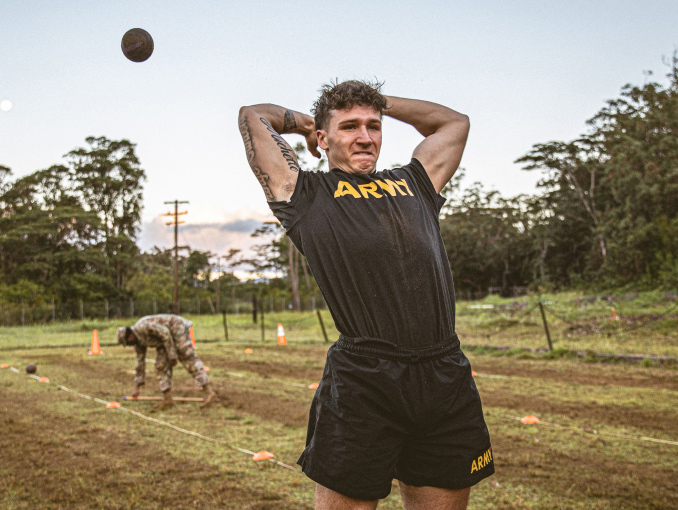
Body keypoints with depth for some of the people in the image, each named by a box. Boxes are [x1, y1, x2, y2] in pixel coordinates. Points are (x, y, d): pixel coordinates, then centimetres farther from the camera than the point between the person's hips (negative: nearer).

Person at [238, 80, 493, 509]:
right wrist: (302, 122, 35)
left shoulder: (414, 183, 22)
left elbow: (454, 120, 37)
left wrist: (380, 102, 36)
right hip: (363, 384, -4)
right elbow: (254, 116, 18)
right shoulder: (306, 193, 11)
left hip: (448, 381, 5)